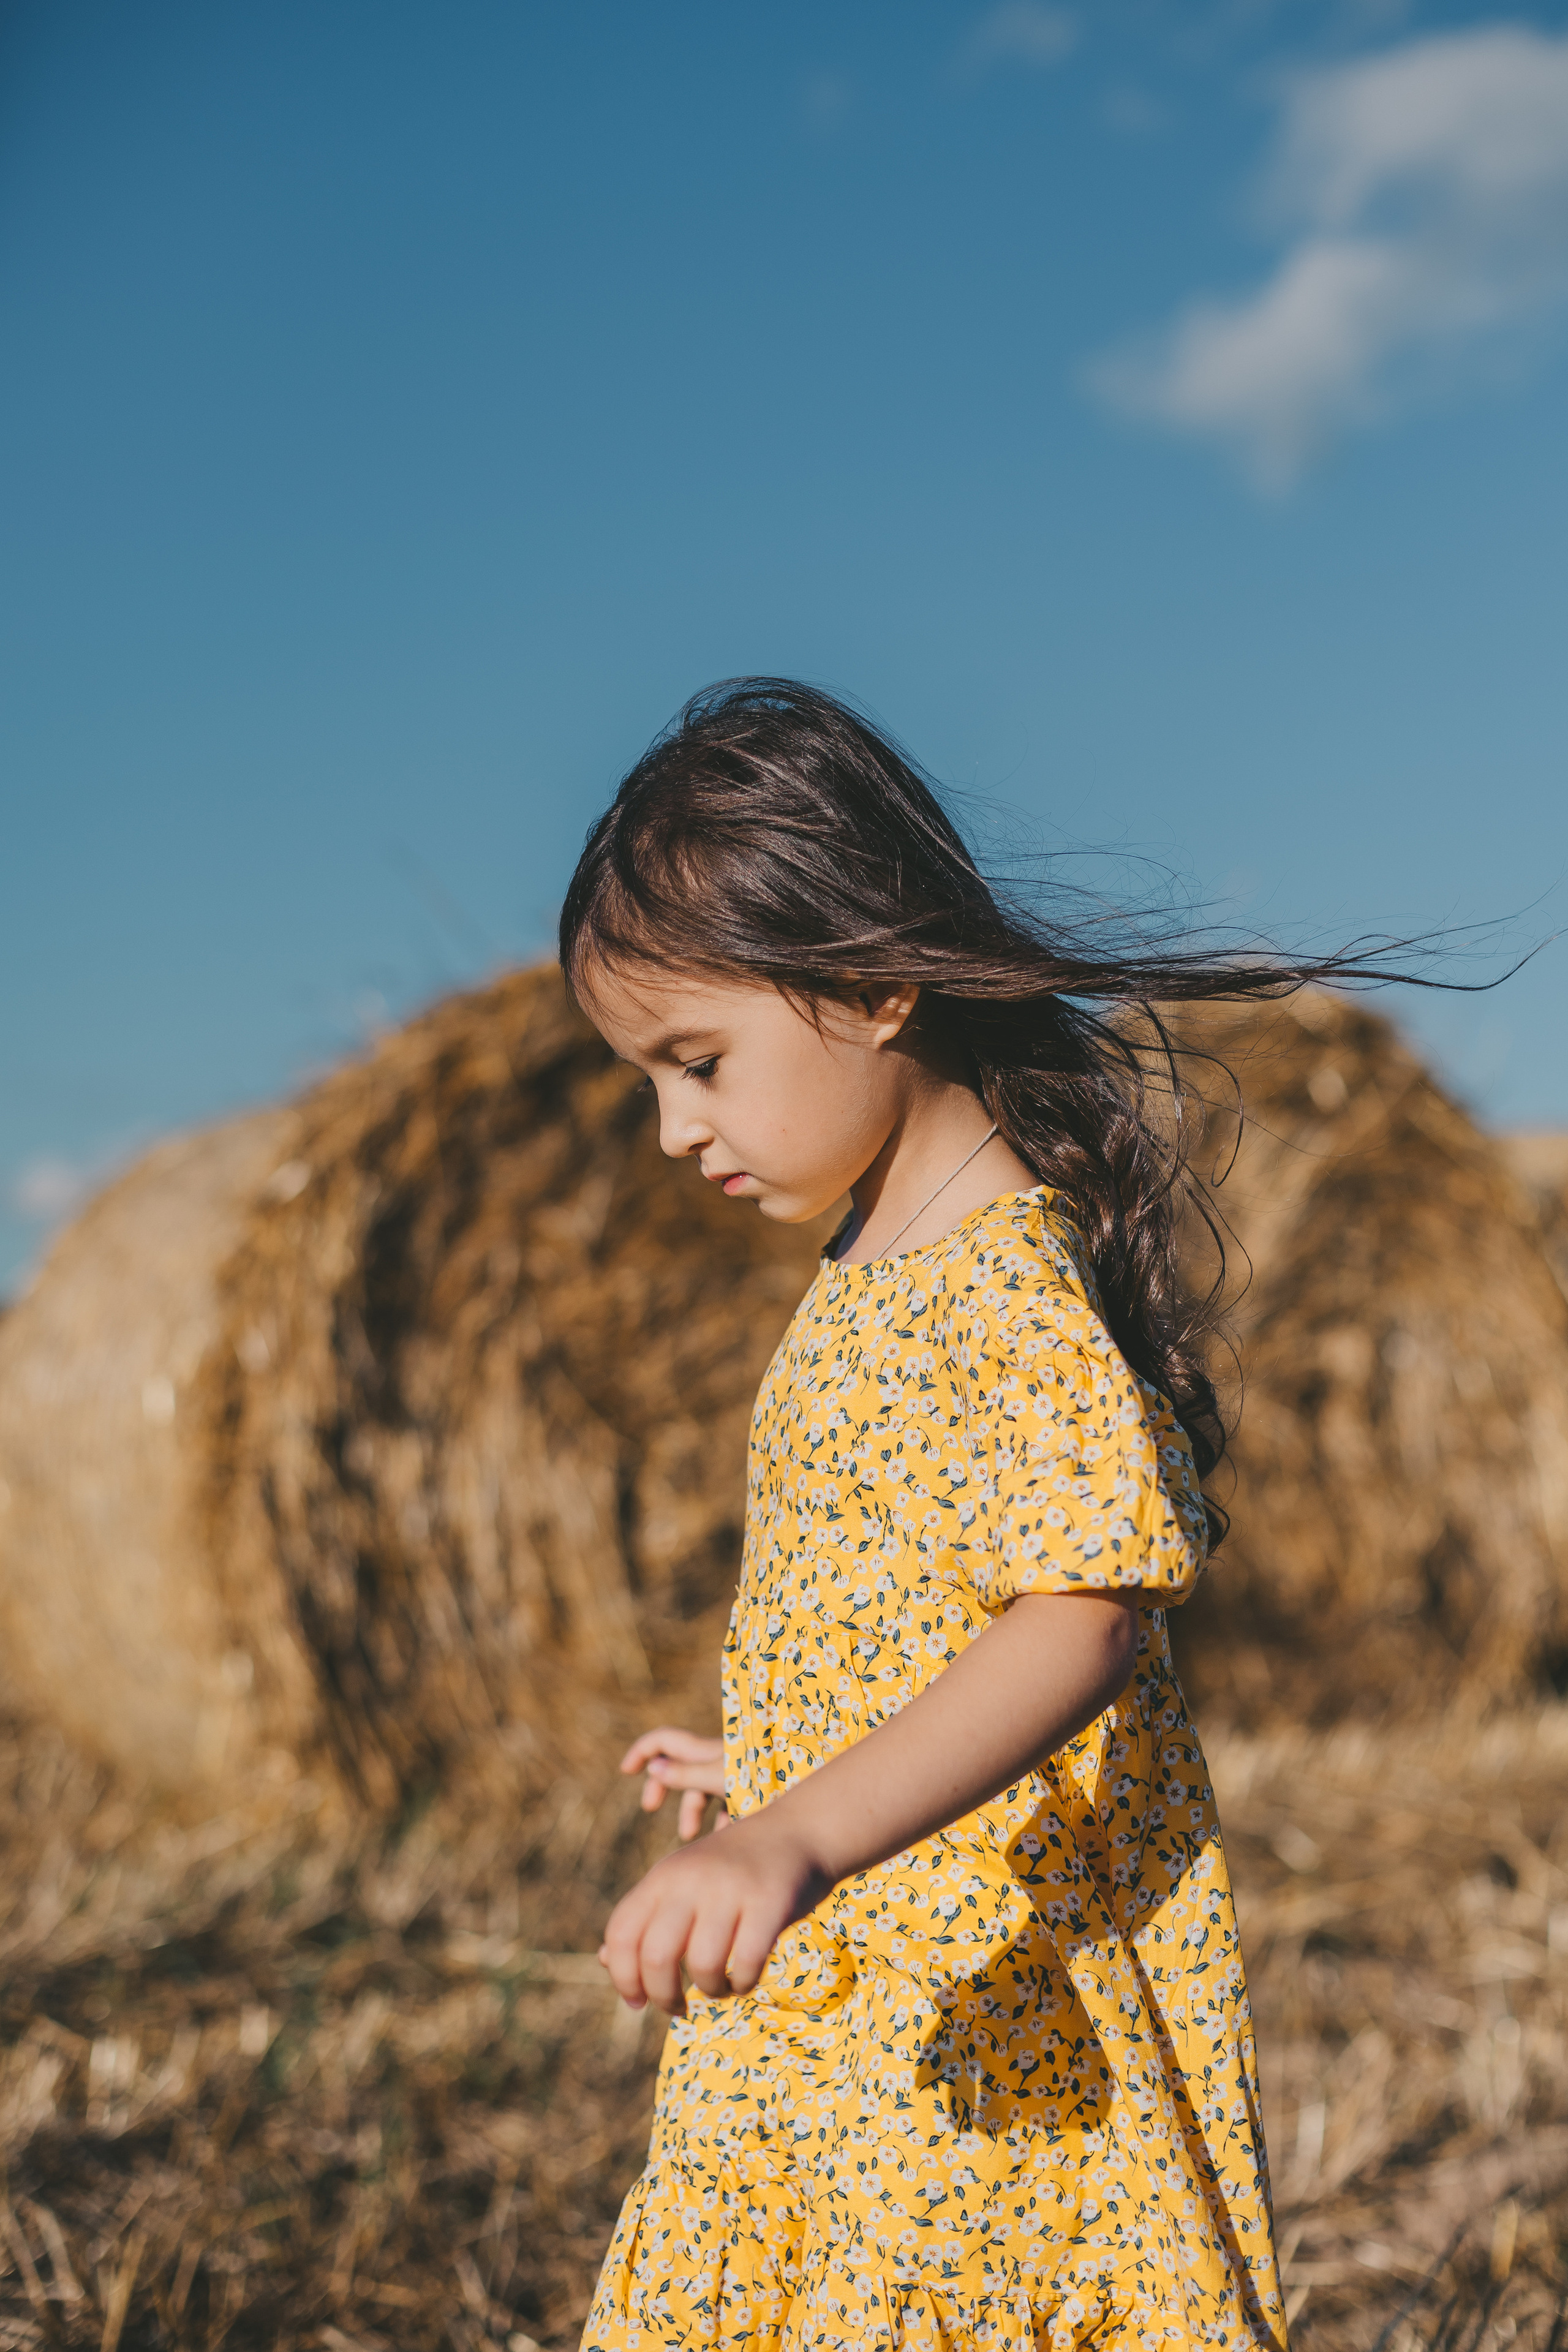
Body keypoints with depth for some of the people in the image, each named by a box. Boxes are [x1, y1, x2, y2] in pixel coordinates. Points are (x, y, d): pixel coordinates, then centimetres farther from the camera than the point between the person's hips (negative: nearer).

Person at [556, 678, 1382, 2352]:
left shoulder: (1009, 1287, -20)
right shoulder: (873, 1272, 10)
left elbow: (1091, 1619, -31)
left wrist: (803, 1837, -42)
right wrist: (765, 1770, 31)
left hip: (981, 2022, -9)